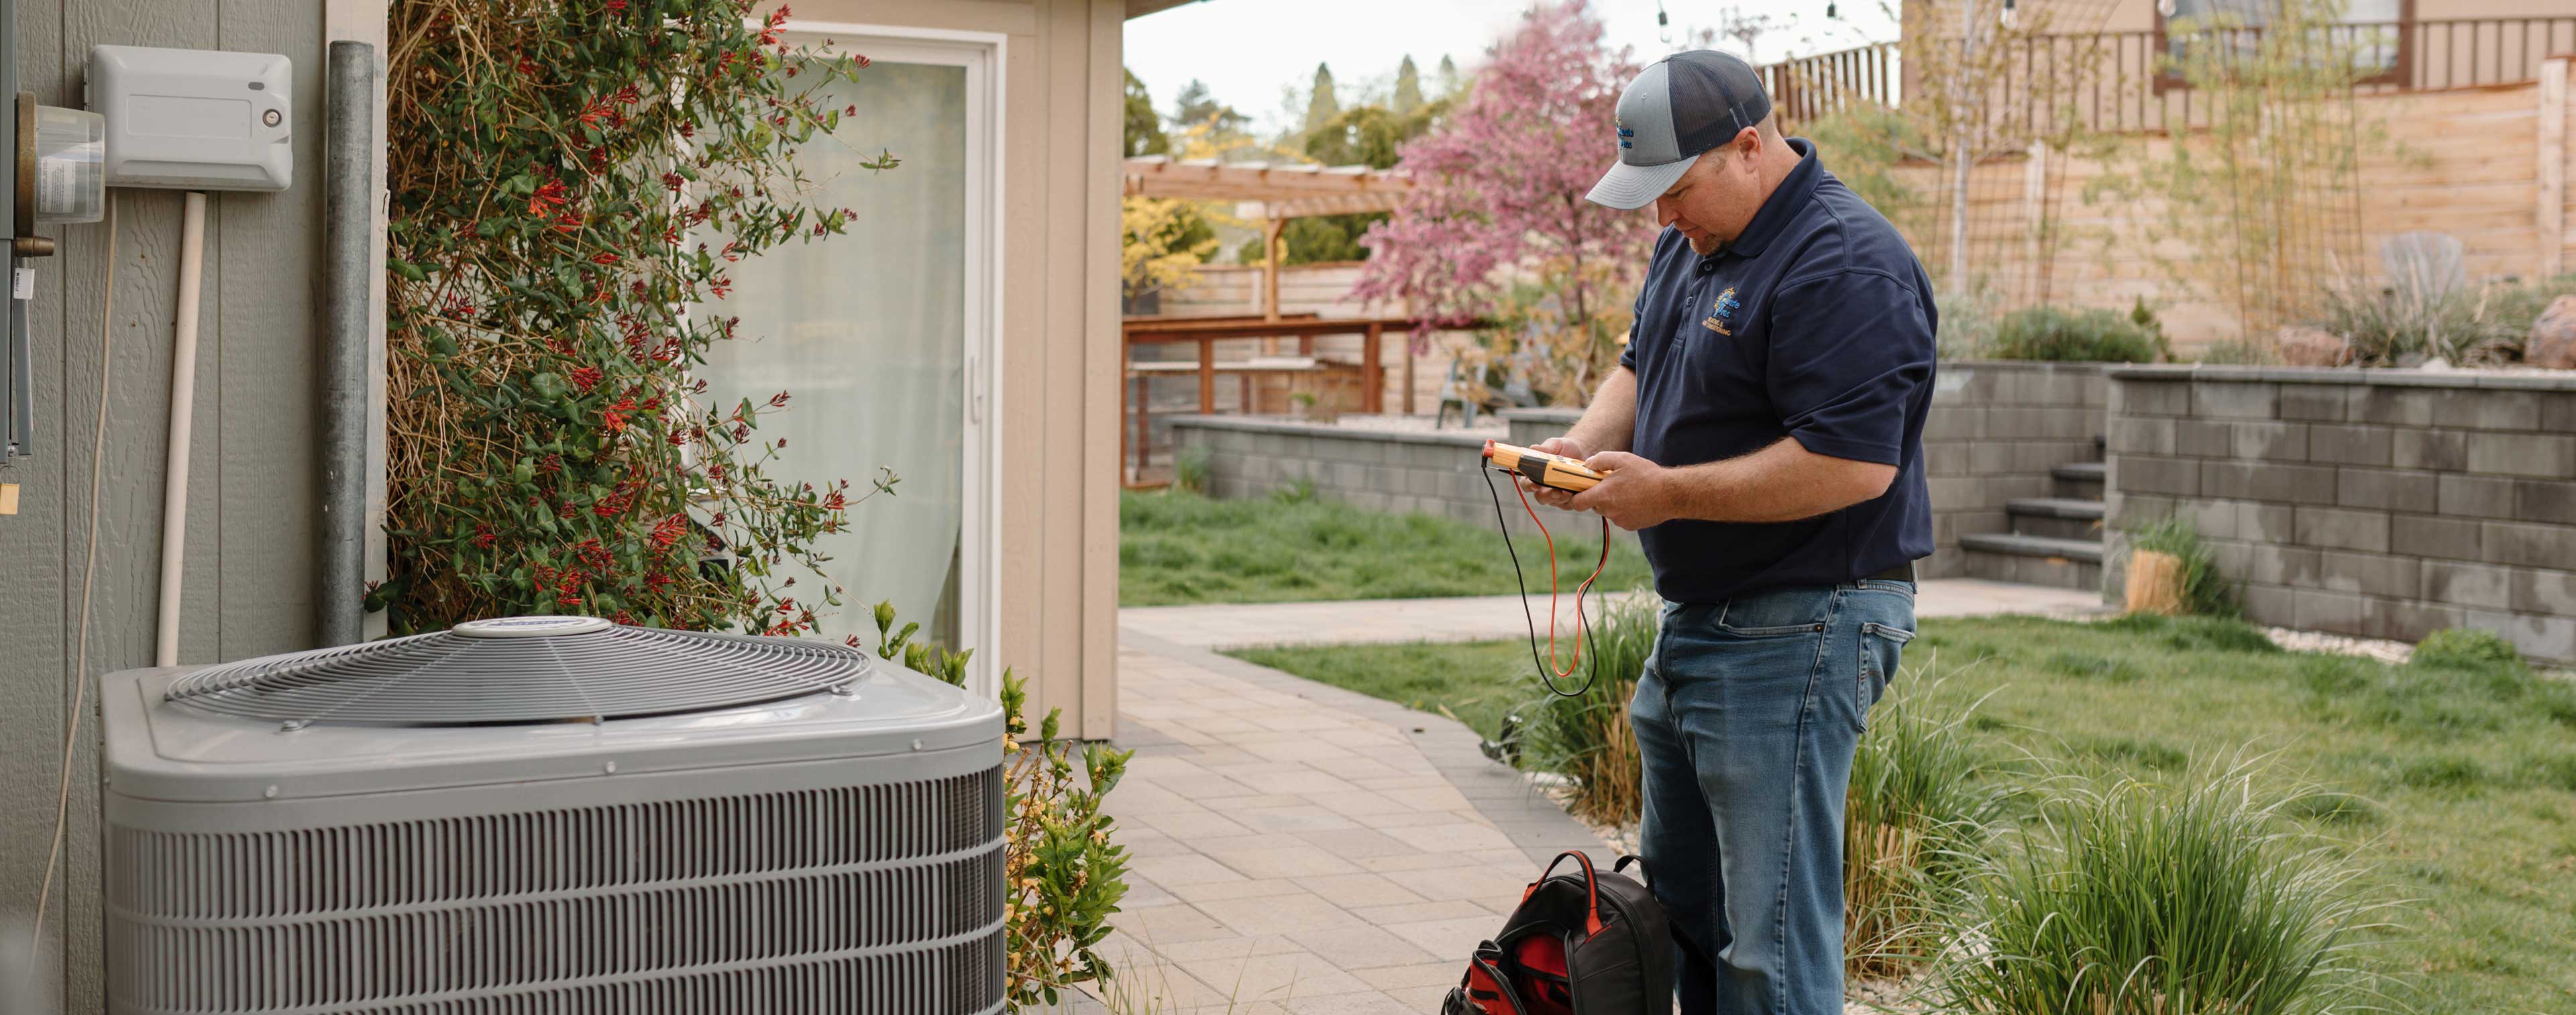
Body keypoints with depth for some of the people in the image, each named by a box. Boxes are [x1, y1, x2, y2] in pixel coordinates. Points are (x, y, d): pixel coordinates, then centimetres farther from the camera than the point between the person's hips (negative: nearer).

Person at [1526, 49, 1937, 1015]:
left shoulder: (1844, 264, -20)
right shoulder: (1693, 240, 12)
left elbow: (1854, 463, -26)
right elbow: (1640, 366, 25)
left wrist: (1669, 492, -20)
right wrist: (1588, 439, 2)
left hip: (1798, 635, -10)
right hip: (1694, 624, 10)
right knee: (1679, 900, 20)